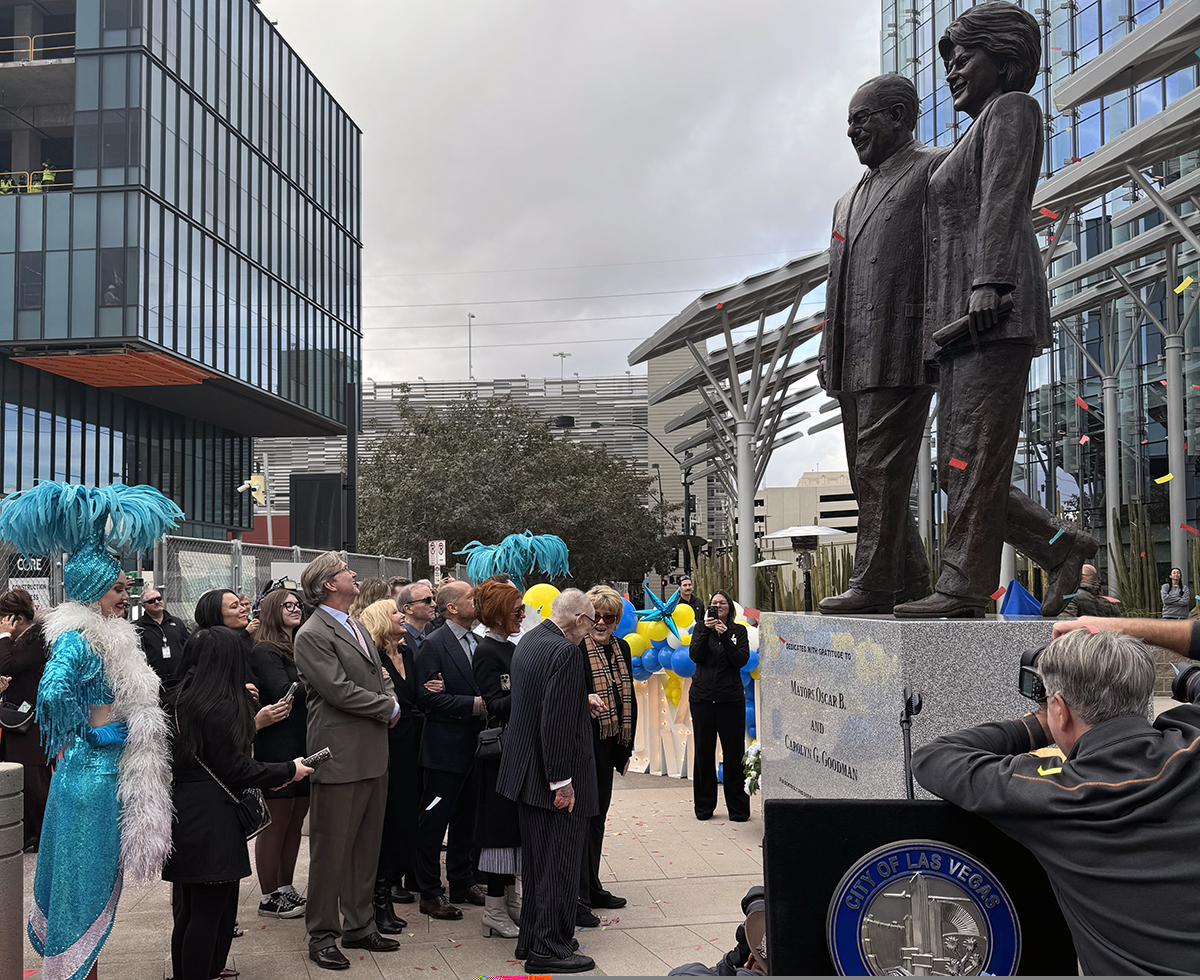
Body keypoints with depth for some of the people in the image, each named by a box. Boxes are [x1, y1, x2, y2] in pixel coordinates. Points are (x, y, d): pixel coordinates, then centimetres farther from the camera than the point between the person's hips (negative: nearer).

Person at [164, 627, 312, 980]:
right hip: (210, 821, -9)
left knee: (190, 910, 16)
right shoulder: (221, 707, -17)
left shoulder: (181, 697, 11)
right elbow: (234, 769, -15)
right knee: (209, 913, -2)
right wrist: (288, 771, -5)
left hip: (184, 815, 9)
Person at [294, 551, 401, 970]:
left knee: (366, 846, 15)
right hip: (340, 758, -9)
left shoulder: (356, 627, 17)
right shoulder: (311, 635, -12)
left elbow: (379, 677, 20)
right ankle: (322, 935, 11)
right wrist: (389, 707, -9)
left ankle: (360, 927, 26)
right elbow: (339, 690, -19)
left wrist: (390, 701, -2)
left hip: (373, 756, 9)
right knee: (331, 850, 0)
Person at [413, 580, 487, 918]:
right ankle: (430, 893, 10)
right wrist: (473, 705, -21)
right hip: (445, 747, -8)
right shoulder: (433, 645, -12)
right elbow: (427, 697, -18)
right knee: (434, 821, 1)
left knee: (465, 818, 17)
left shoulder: (477, 643, 12)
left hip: (473, 746, 8)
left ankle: (462, 882, 30)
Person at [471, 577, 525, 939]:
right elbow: (495, 706, -20)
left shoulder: (512, 649, 13)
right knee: (501, 823, -4)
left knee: (514, 824, 14)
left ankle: (510, 898, 24)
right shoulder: (486, 652, -13)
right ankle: (495, 912, 4)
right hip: (500, 749, -9)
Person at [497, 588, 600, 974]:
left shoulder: (528, 641, 9)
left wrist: (580, 703, 25)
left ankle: (532, 938, 28)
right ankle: (549, 949, 7)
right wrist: (562, 781, -22)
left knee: (537, 860, 18)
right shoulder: (565, 652, -20)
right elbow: (555, 721, -25)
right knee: (559, 863, 0)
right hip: (553, 776, -10)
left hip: (526, 772, 10)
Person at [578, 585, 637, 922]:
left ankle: (591, 887, 29)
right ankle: (576, 898, 3)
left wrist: (627, 744, 16)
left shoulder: (621, 649, 10)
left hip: (608, 744, 8)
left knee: (598, 815, 17)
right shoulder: (573, 649, -13)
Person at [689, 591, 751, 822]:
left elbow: (742, 660, -5)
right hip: (702, 697, 1)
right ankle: (703, 806, 17)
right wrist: (706, 631, -14)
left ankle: (738, 808, 8)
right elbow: (695, 655, -4)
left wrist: (725, 636, -13)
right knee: (703, 752, 6)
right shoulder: (701, 627, 10)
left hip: (731, 698, -1)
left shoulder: (738, 631, 7)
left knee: (734, 752, -2)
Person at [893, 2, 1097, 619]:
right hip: (961, 324, 10)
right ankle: (1063, 549, 9)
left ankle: (963, 589, -14)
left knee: (975, 457, -13)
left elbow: (1005, 200, -11)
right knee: (957, 469, 3)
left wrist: (989, 283, -23)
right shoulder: (976, 139, 32)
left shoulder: (1011, 110, 5)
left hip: (995, 313, -10)